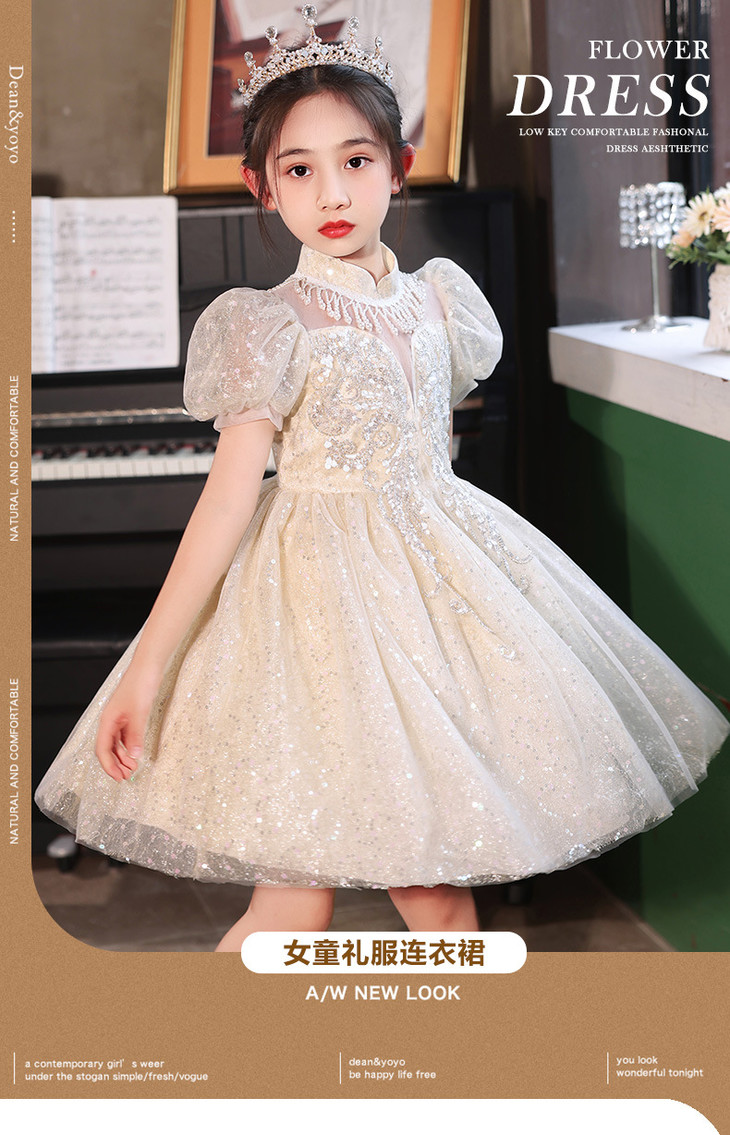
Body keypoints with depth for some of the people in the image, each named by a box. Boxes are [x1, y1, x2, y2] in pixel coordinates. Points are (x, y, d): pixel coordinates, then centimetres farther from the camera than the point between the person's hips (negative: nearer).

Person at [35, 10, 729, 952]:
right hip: (320, 590, -5)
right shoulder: (270, 326, -9)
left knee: (438, 876, 10)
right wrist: (150, 663, -17)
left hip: (437, 573, 5)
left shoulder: (436, 300, 7)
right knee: (296, 904, -6)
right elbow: (230, 494, -13)